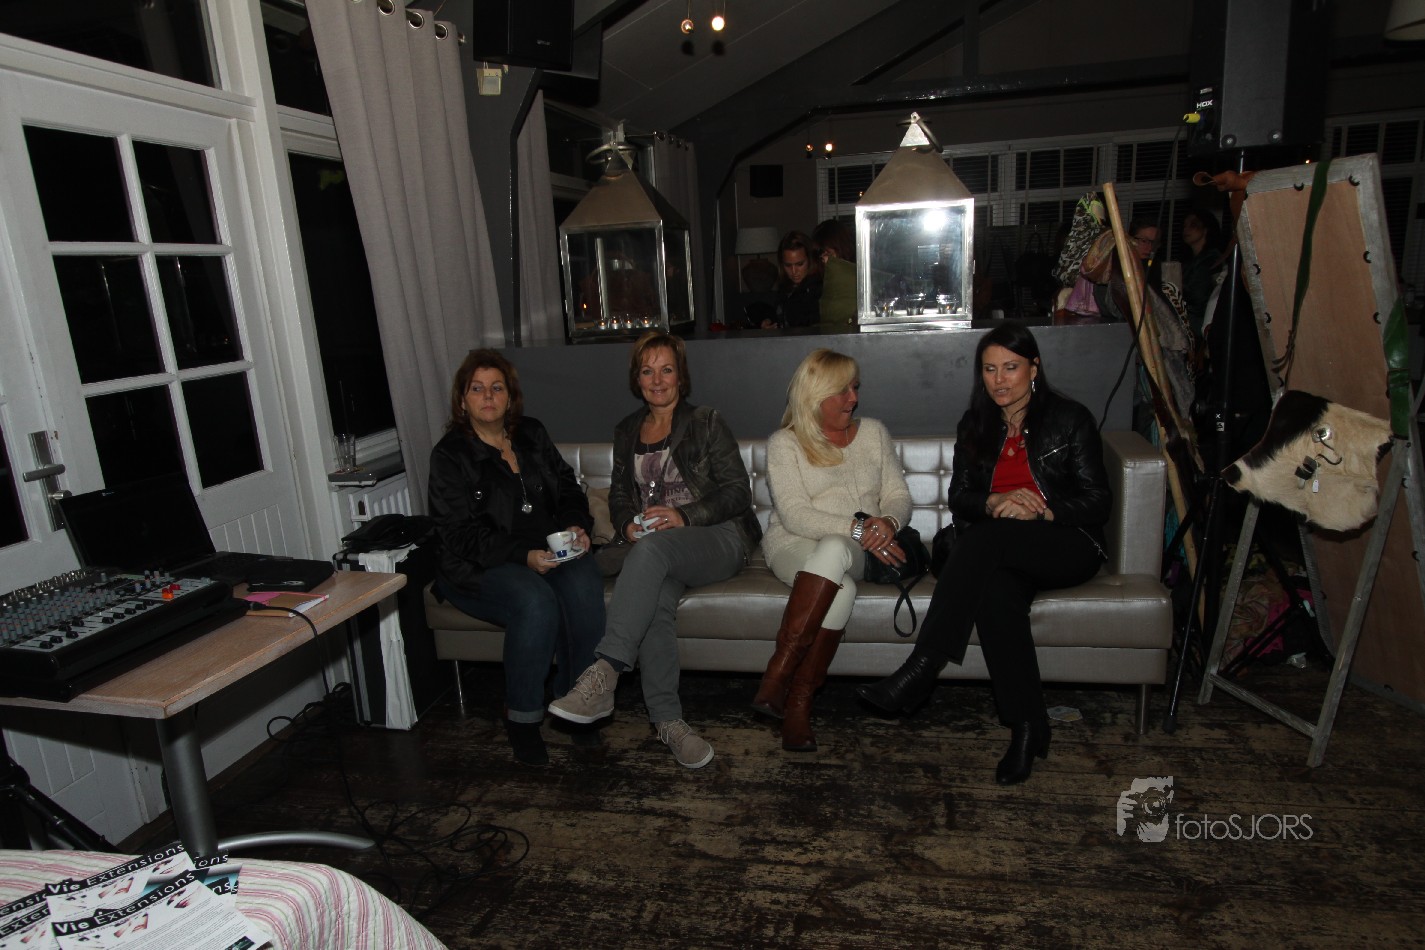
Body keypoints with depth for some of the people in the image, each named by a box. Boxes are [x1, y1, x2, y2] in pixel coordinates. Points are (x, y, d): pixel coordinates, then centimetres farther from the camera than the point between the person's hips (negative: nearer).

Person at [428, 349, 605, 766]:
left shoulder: (532, 435, 13)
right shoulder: (450, 455, -2)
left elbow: (567, 488, 18)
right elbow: (463, 535, -10)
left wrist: (576, 526, -4)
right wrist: (523, 557, -22)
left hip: (549, 550, 4)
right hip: (480, 568, -4)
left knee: (584, 587, -29)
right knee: (535, 600, -35)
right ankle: (522, 718, -15)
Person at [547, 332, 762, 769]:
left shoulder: (706, 423, 3)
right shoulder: (627, 432, 18)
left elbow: (738, 491, -2)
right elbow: (618, 495, 23)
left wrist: (684, 516, -17)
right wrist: (627, 525, -1)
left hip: (719, 539, -4)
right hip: (653, 547, 4)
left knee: (653, 548, -38)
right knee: (654, 603, -33)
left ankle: (603, 674, -43)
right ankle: (668, 719, -26)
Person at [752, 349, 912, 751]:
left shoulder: (874, 432, 15)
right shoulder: (784, 443, 2)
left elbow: (898, 496, 10)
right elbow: (794, 515, -10)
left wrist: (888, 522, -14)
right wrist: (857, 529, -22)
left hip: (852, 550, 2)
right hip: (794, 546, -2)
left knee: (833, 551, -36)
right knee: (841, 590, -37)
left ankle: (778, 679, -34)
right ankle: (797, 702, -30)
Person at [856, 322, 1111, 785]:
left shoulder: (1070, 419, 4)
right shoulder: (974, 425, 16)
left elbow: (1096, 503, 0)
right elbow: (959, 498, 9)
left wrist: (1042, 510, -18)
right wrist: (995, 503, -13)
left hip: (1068, 547, -3)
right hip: (1004, 554, 3)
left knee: (988, 536, -36)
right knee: (995, 591, -35)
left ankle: (919, 672, -40)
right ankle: (1027, 725, -25)